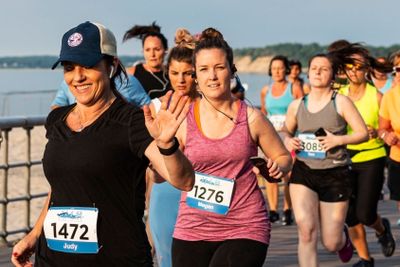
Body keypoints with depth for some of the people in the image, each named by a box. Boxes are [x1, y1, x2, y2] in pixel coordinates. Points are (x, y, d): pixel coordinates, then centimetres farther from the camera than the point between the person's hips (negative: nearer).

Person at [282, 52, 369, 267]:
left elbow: (363, 133, -3)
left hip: (335, 174, -1)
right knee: (306, 229, -21)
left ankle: (343, 238, 44)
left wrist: (338, 139, -19)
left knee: (331, 244, 6)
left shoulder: (341, 102, -3)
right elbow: (286, 131, 21)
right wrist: (288, 141, -2)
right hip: (303, 171, 2)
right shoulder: (297, 105, 6)